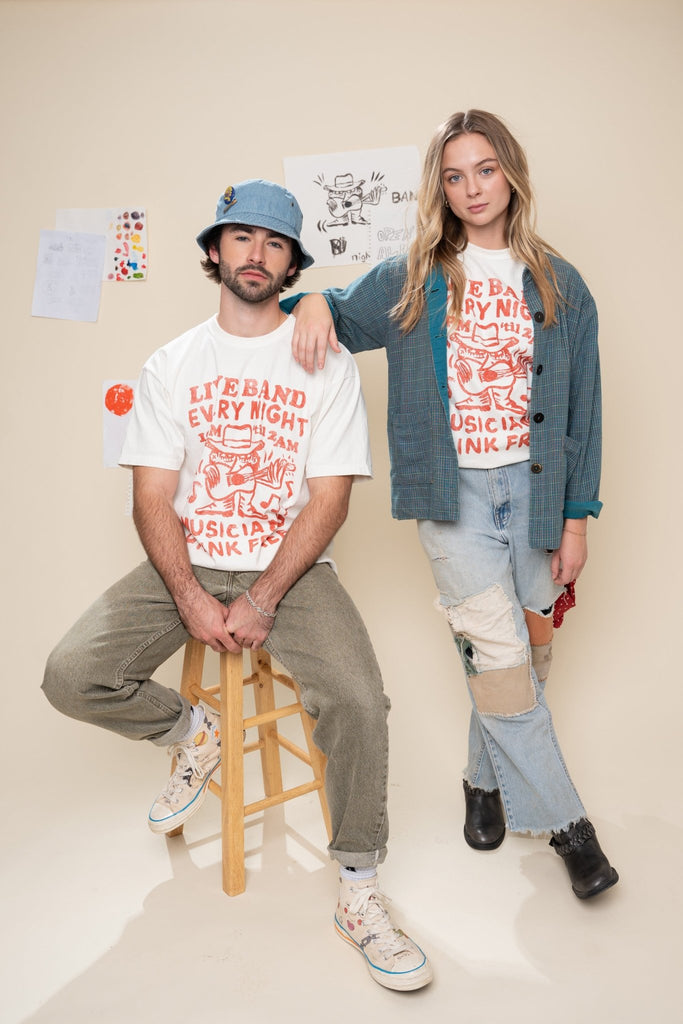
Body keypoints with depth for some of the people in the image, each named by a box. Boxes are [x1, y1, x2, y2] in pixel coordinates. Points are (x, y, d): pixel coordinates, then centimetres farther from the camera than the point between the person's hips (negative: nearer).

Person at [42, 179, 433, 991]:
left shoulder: (326, 365, 0)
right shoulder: (171, 366, 6)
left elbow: (328, 498, -7)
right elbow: (152, 498, 0)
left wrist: (259, 601, -17)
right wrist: (191, 599, -15)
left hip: (292, 568, -2)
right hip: (187, 566, 3)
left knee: (357, 701, -25)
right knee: (71, 676, -17)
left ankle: (358, 892, -1)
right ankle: (192, 734, 14)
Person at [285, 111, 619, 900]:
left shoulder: (559, 286, 8)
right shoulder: (411, 281, 6)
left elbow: (581, 407, 7)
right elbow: (343, 320, 21)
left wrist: (576, 517, 3)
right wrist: (314, 301, -4)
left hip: (533, 487, 2)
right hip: (452, 490, -2)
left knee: (529, 649, 7)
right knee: (498, 654, -9)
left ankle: (487, 776, 32)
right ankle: (560, 815, 8)